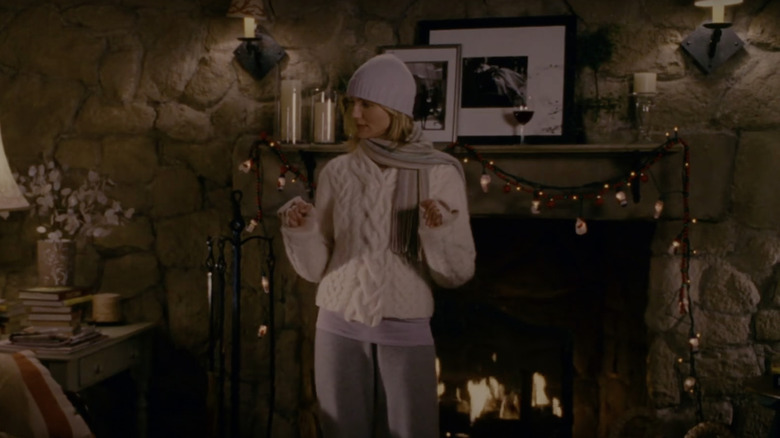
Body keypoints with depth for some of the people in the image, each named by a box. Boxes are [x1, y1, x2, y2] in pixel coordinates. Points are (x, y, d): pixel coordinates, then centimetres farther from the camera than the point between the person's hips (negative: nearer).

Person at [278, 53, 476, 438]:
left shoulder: (439, 174, -5)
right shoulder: (336, 172, 2)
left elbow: (456, 273, -5)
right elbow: (315, 268, 3)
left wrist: (438, 233, -23)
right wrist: (301, 231, -15)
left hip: (406, 333, -2)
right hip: (340, 329, 2)